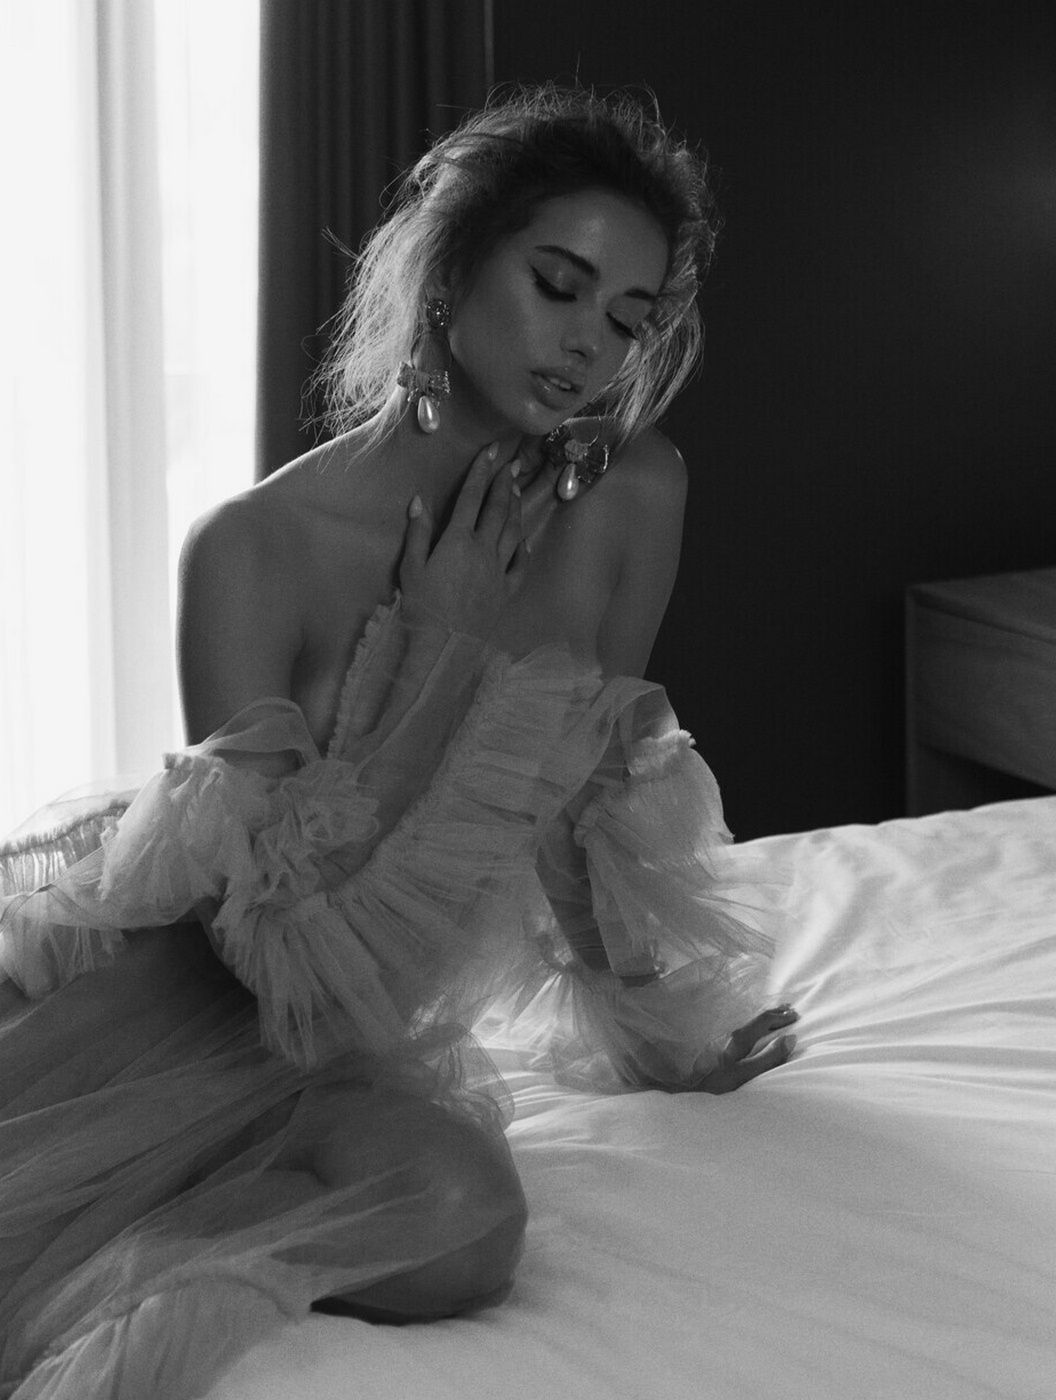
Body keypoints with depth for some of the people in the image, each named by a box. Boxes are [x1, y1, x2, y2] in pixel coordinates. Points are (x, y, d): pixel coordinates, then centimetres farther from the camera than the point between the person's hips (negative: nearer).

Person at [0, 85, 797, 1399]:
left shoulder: (632, 498, -7)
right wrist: (437, 649, -22)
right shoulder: (255, 549, -20)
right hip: (157, 985, -5)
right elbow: (293, 952, -22)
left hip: (351, 1041, 5)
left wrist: (658, 1031, 18)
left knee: (464, 1217, -28)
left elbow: (592, 788, 8)